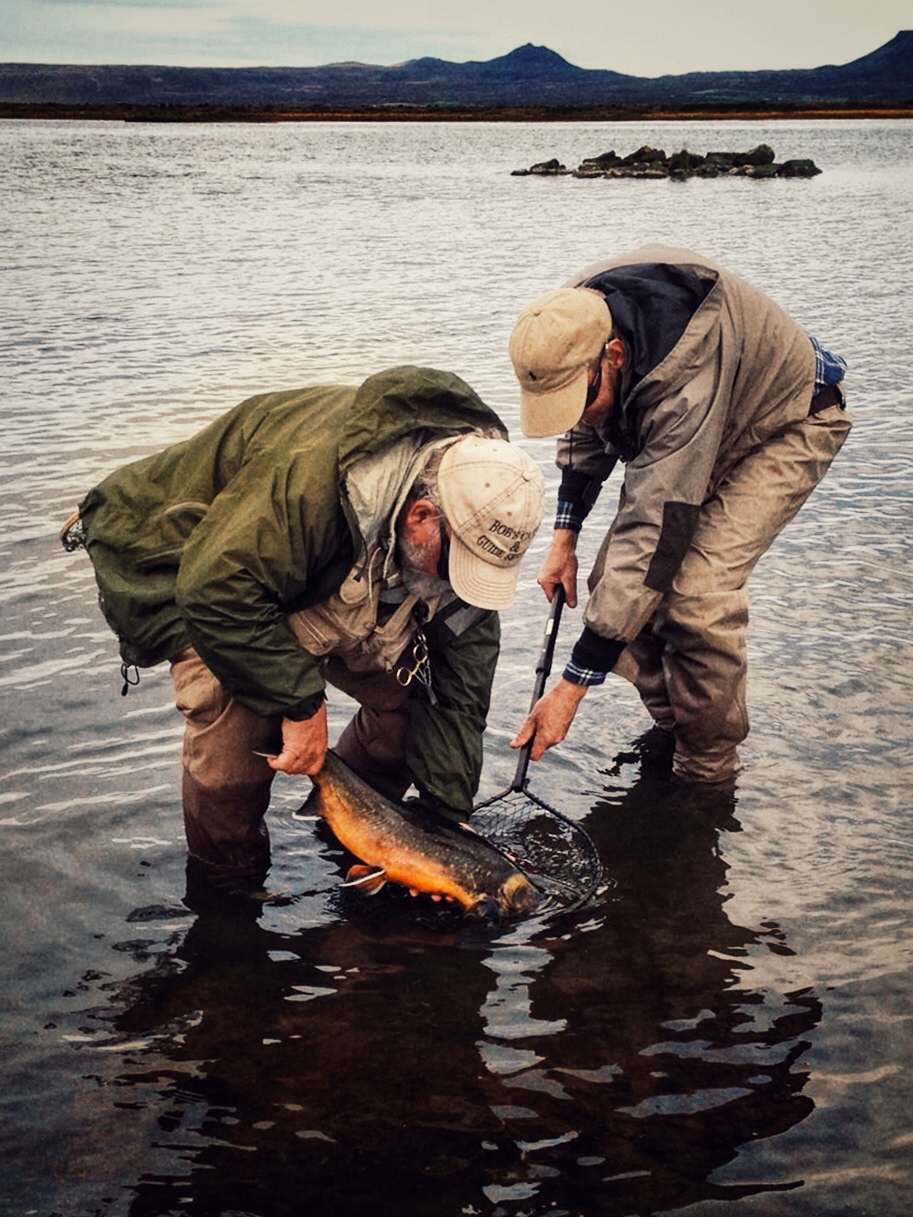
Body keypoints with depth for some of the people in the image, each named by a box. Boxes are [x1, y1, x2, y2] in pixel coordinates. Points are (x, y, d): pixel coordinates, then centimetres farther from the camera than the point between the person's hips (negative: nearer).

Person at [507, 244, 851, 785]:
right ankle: (671, 726, 14)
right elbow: (586, 435, 3)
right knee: (616, 577, -7)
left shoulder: (685, 379, -44)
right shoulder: (573, 327, -21)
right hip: (679, 429, 8)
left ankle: (708, 770, -6)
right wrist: (564, 536, -4)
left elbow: (654, 533, -45)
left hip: (788, 422, -7)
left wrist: (573, 687, -43)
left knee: (697, 591, -26)